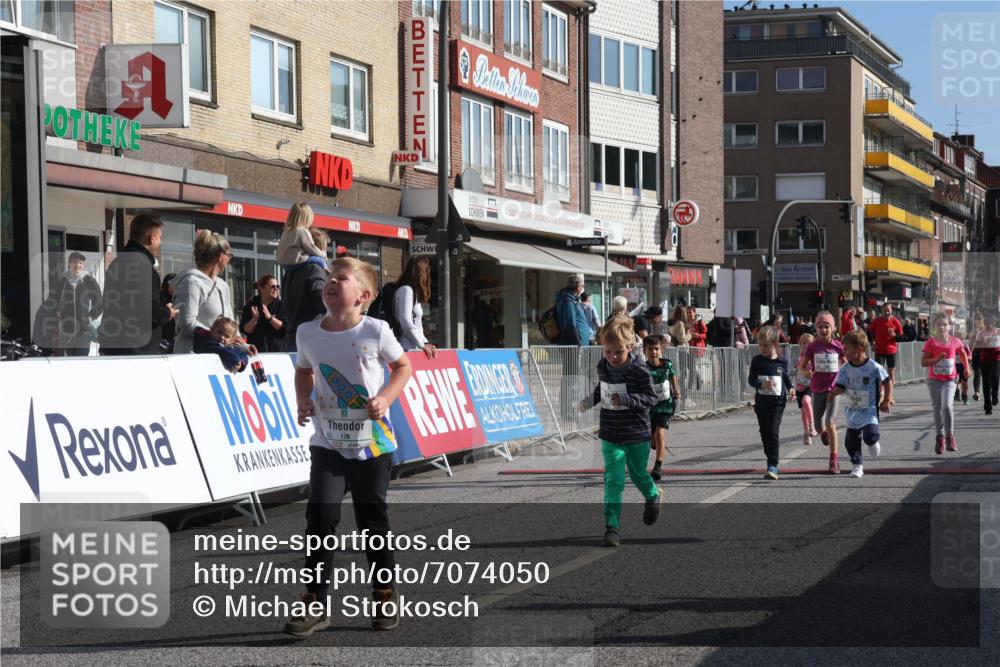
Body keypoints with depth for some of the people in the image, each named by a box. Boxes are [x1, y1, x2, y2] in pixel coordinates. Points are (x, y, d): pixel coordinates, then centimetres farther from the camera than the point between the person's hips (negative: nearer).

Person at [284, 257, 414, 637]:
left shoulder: (375, 331, -11)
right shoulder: (307, 333, -2)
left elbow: (403, 366, 2)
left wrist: (386, 397, -13)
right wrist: (303, 402, -2)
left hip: (374, 443, -1)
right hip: (328, 443, 2)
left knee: (373, 520, 9)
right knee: (321, 514, -12)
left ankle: (385, 595, 28)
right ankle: (315, 604, -4)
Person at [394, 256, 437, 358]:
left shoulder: (413, 291, 21)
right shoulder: (406, 290, -8)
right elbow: (405, 321, -16)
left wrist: (425, 343, 8)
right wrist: (423, 345, -12)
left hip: (415, 347, 9)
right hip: (409, 349, -9)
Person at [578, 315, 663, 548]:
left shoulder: (639, 370, -17)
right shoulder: (603, 367, 1)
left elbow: (651, 398, -17)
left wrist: (626, 399, -30)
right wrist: (591, 400, 4)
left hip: (637, 435, -3)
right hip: (611, 435, 3)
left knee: (639, 474, 18)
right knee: (613, 479, -7)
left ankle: (653, 497, 52)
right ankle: (611, 527, -10)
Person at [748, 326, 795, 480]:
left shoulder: (782, 362, 0)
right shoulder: (757, 361, -1)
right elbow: (751, 379, -1)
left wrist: (790, 388, 0)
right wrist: (762, 384, -19)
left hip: (777, 402, -3)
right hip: (761, 402, 3)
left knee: (773, 432, -13)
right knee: (764, 433, 11)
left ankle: (772, 466, -14)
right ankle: (772, 463, 26)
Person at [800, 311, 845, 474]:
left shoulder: (837, 346, -3)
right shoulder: (812, 346, -2)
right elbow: (801, 366, 1)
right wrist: (806, 372, -21)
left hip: (834, 389, -2)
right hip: (817, 390, 2)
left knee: (830, 423, -17)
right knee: (819, 427, 8)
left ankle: (834, 460, -11)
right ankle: (824, 432, 48)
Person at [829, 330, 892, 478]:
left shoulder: (873, 367, -14)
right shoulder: (845, 369, -2)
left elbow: (888, 381, -3)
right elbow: (840, 386, 0)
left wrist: (886, 401, -3)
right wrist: (834, 392, -22)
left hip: (870, 409, -5)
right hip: (853, 409, 5)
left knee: (870, 435, -22)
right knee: (851, 440, 4)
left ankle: (874, 442, 14)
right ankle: (856, 466, 19)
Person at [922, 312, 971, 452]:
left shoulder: (955, 342, -2)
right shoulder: (931, 343, -8)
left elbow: (962, 353, 19)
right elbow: (923, 362, -11)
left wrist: (967, 368, 18)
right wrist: (937, 359, -23)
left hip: (949, 379, 0)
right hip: (934, 380, 0)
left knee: (947, 406, -18)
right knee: (938, 409, 8)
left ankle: (950, 436, -4)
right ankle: (940, 437, 22)